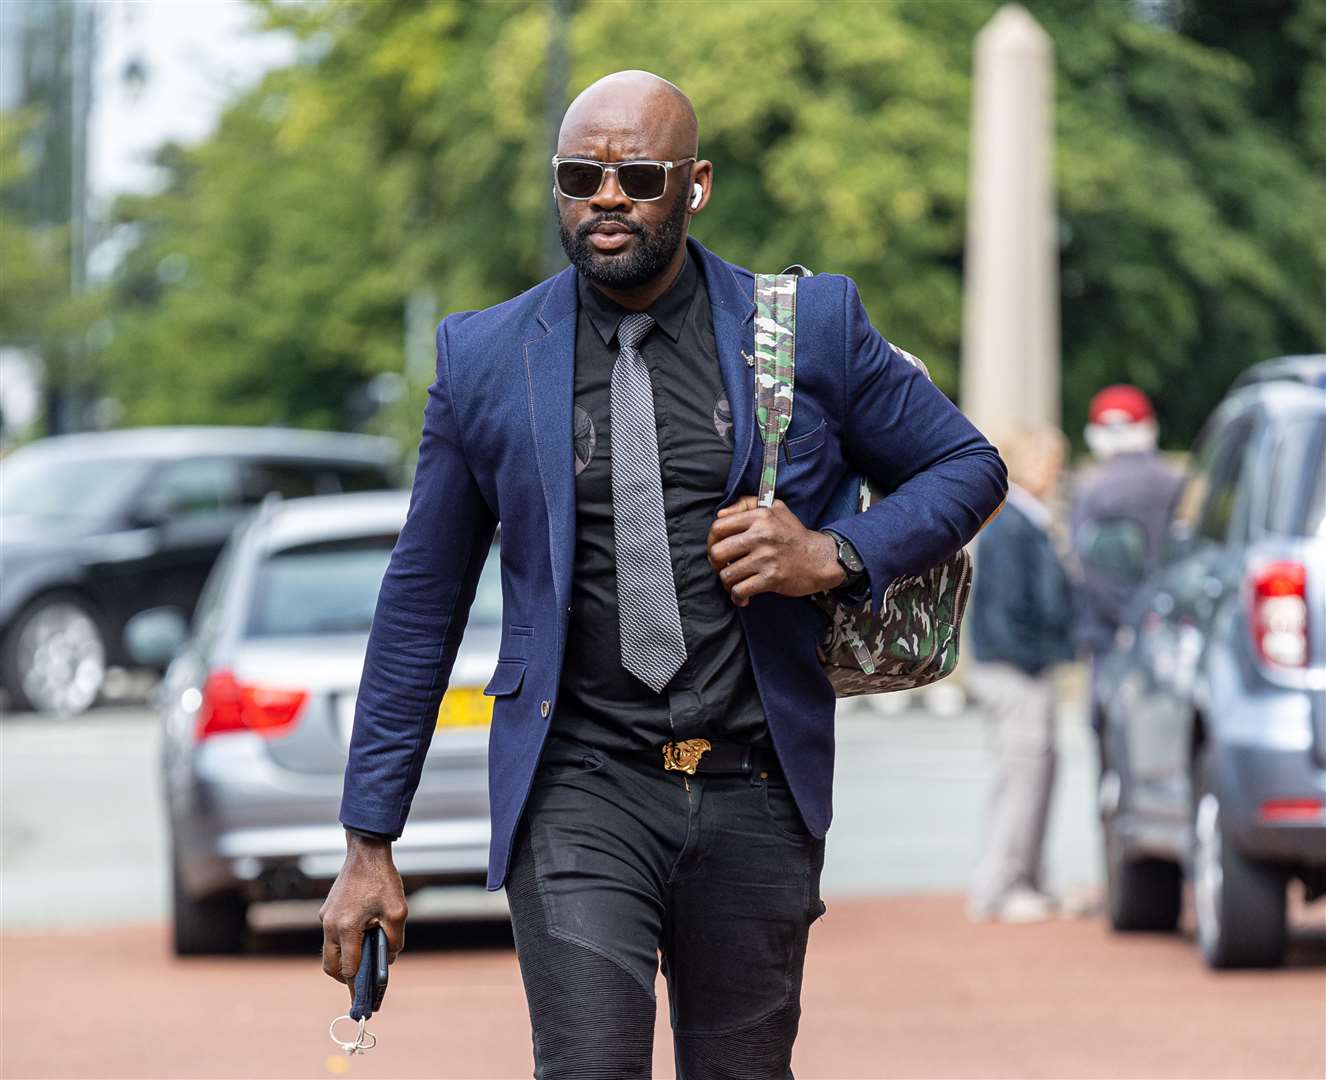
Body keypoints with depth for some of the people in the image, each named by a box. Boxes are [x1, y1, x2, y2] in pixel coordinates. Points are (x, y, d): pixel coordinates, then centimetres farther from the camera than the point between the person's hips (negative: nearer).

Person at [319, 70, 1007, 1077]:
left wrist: (834, 556, -8)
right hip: (579, 792, -1)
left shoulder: (812, 326, 2)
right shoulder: (485, 359, 4)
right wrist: (369, 847, 8)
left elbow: (970, 467, 12)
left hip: (755, 797, 1)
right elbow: (421, 605, 9)